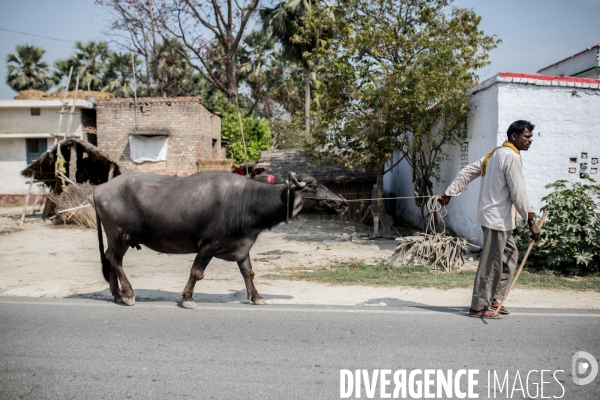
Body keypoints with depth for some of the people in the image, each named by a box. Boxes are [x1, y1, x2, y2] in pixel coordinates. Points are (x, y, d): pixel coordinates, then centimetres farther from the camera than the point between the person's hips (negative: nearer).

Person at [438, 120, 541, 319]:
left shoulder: (495, 153, 15)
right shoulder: (511, 157, -14)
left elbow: (467, 172, 14)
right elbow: (518, 192, -19)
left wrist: (449, 193, 15)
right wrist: (531, 220, -18)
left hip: (498, 219, 10)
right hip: (497, 218, -10)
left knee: (510, 255, 17)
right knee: (491, 264, -5)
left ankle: (493, 299, 23)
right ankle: (479, 307, 2)